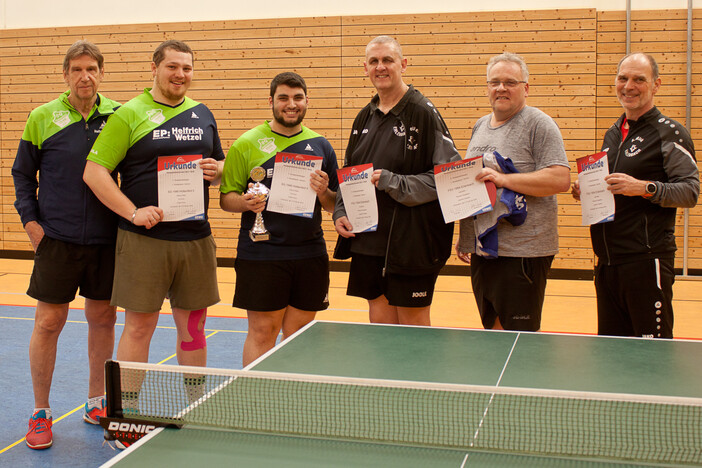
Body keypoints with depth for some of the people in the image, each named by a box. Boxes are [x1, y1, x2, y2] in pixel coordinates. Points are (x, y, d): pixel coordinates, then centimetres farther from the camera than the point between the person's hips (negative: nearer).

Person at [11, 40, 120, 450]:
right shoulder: (42, 118, 1)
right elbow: (23, 173, 8)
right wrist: (30, 219, -1)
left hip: (107, 239, 2)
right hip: (57, 237, -2)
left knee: (103, 318, 10)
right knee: (49, 322, 0)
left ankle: (96, 402, 26)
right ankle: (41, 412, 16)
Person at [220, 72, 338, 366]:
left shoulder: (320, 145, 10)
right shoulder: (246, 144, 1)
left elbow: (335, 206, 13)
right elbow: (225, 199, 3)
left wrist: (324, 193, -9)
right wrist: (246, 202, -18)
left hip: (310, 253, 3)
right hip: (261, 254, -3)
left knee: (300, 333, 9)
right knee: (262, 332, 0)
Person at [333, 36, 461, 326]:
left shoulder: (423, 113, -8)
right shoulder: (365, 117, 13)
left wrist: (393, 182, -19)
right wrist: (340, 213, 6)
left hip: (411, 243, -6)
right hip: (367, 241, 6)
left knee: (414, 326, 4)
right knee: (380, 322, 13)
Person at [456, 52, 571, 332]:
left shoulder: (539, 124, -7)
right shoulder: (480, 126, 17)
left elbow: (560, 180, -17)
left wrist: (503, 179, -21)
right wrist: (464, 237, 22)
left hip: (522, 252, -7)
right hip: (481, 249, 7)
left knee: (520, 336, -3)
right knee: (491, 329, 14)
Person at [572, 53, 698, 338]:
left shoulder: (669, 133, -5)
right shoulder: (612, 134, 18)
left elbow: (690, 191, -12)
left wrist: (645, 188, -26)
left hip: (647, 261, -7)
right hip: (606, 261, 7)